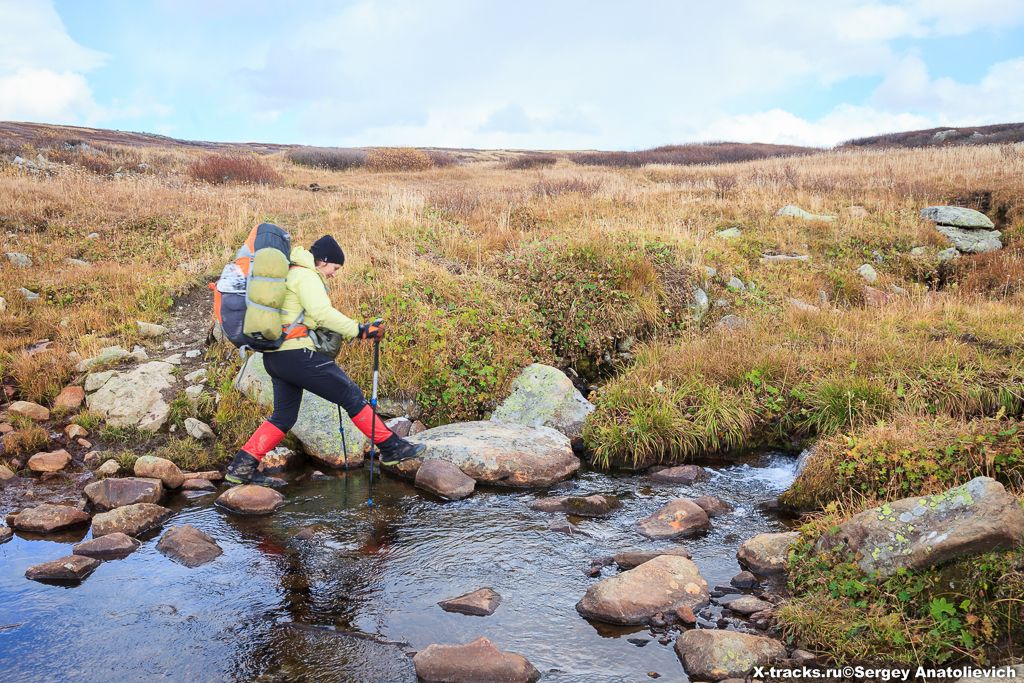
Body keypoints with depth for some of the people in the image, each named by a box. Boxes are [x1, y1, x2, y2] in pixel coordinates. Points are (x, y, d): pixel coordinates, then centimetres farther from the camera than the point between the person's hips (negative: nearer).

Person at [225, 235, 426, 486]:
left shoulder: (287, 274, 22)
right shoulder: (307, 276, -10)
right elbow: (322, 313, -24)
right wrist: (359, 330, -24)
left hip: (274, 356, 10)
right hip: (296, 354, -10)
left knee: (284, 416, 16)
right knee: (351, 395, -4)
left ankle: (242, 466, 12)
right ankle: (391, 447, 0)